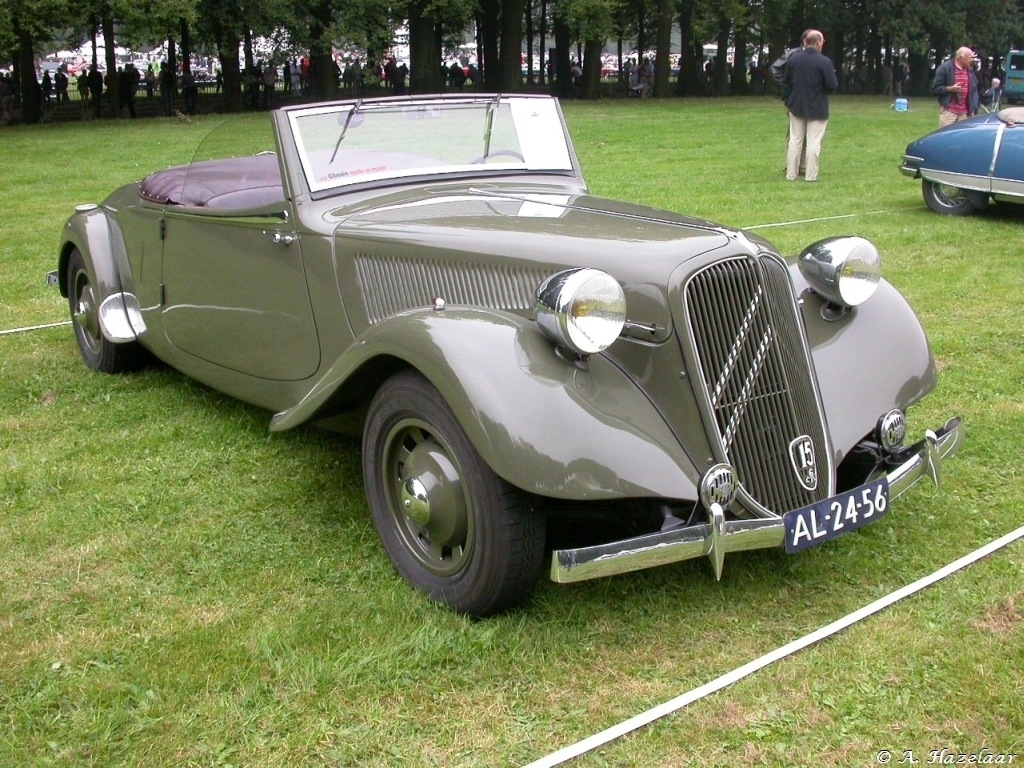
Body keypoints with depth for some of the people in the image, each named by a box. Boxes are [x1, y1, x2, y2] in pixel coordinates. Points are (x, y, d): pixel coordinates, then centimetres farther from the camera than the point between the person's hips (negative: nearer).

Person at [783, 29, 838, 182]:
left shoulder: (793, 59, -1)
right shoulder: (825, 62, -15)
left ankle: (791, 174, 12)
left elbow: (786, 82, 6)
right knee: (814, 142, 2)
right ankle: (811, 176, 2)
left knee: (795, 140, 11)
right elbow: (832, 85, -14)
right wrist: (833, 76, 8)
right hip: (817, 109, -4)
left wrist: (788, 100, 15)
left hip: (796, 106, 4)